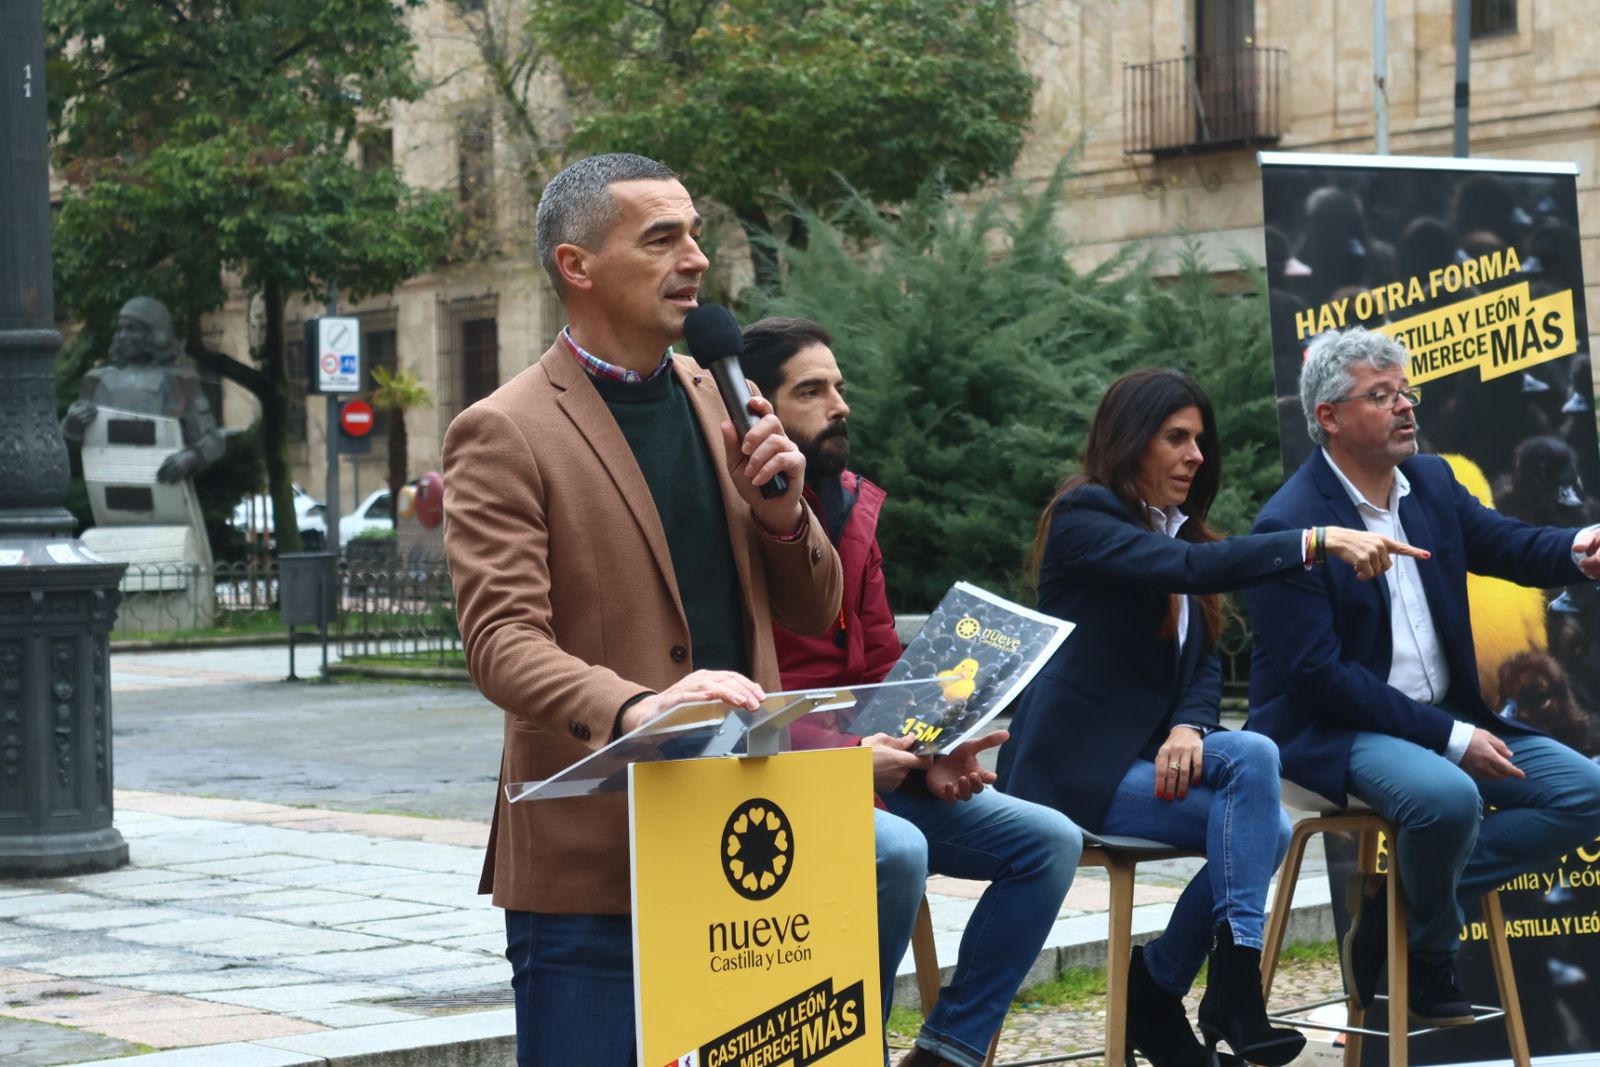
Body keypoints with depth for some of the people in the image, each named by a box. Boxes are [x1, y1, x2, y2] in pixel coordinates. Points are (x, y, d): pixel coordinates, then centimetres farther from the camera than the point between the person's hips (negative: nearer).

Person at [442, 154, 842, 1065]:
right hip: (593, 869, -6)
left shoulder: (718, 401, 13)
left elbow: (813, 612, 17)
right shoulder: (504, 435, -7)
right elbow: (501, 641, -18)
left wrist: (781, 510, -4)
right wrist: (634, 709, -35)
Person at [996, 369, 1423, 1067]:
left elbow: (1205, 662, 9)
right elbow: (1188, 568, -28)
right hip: (1077, 768, -7)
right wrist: (1319, 542, -37)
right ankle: (1235, 979, -26)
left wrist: (1189, 726, -15)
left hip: (1145, 756, 7)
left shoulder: (1178, 529, 16)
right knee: (1250, 758, -24)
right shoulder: (1082, 518, -10)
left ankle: (1154, 987, -5)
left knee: (1262, 830, -19)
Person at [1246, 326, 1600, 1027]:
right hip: (1333, 730, -8)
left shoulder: (1430, 482, 7)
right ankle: (1429, 958, -6)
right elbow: (1316, 673, -20)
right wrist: (1449, 737, -23)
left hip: (1445, 718, 8)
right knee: (1446, 795, -36)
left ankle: (1398, 898, -2)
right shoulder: (1289, 523, -16)